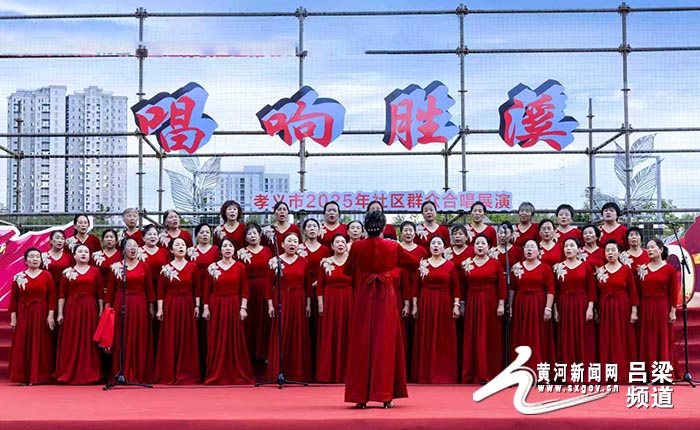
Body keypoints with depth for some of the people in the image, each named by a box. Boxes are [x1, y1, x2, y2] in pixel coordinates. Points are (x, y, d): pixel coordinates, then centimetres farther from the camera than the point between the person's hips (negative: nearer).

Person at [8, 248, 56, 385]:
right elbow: (13, 298, 3)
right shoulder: (18, 277, 4)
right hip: (23, 314, 1)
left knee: (40, 346, 0)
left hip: (41, 314, -1)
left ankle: (40, 376, 5)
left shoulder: (46, 275, 2)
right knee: (23, 346, 0)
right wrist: (13, 317, -2)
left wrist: (51, 315, -8)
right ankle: (24, 377, 5)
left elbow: (52, 296, 0)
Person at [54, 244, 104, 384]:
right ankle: (69, 375, 6)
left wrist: (101, 311, 0)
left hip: (90, 309, 0)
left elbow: (100, 294, 6)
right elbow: (62, 295, 4)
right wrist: (60, 313, -1)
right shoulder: (67, 272, 6)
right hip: (72, 309, 0)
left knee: (88, 342, 2)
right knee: (71, 343, 0)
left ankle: (89, 374, 8)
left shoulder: (95, 271, 6)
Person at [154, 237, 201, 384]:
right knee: (170, 340, 0)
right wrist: (160, 308, -5)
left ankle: (186, 374, 9)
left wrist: (197, 306, 0)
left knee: (187, 340, 3)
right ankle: (168, 374, 6)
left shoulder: (192, 266, 3)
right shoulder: (166, 268, 1)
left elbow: (197, 289, 4)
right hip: (170, 306, -1)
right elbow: (161, 290, 0)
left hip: (187, 306, 1)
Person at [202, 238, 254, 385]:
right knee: (216, 342, 3)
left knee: (235, 341, 1)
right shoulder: (212, 267, 3)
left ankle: (237, 375, 9)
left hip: (234, 306, -1)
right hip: (216, 306, 1)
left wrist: (243, 307, -6)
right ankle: (216, 375, 11)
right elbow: (207, 290, 4)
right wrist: (206, 308, -1)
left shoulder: (240, 267, 2)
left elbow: (244, 290, 1)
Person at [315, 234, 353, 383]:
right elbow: (319, 286, 4)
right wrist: (320, 304, -3)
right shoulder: (325, 263, 5)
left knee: (347, 337, 0)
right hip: (330, 303, 0)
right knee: (329, 338, 0)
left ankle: (346, 373, 6)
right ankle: (328, 374, 4)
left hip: (348, 303, 0)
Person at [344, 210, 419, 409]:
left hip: (363, 298, 0)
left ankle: (360, 396, 6)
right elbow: (415, 264, 11)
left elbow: (347, 271, 9)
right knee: (385, 344, 5)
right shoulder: (393, 247, -3)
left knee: (362, 345, 6)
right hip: (386, 298, 0)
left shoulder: (357, 247, -5)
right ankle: (385, 395, 3)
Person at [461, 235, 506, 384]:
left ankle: (489, 374, 5)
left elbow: (502, 285, -2)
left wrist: (501, 305, -8)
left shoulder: (495, 263, 0)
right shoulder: (467, 264, 6)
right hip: (472, 303, 2)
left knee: (489, 339, 0)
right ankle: (472, 374, 8)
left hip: (490, 304, -2)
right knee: (472, 339, 4)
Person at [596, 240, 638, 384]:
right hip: (605, 309, 3)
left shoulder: (626, 269, 0)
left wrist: (634, 311, -8)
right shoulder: (600, 271, 7)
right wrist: (596, 311, -1)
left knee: (623, 341, -1)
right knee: (607, 343, 3)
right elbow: (597, 292, 7)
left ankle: (623, 375, 4)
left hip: (622, 308, -2)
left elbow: (633, 291, -2)